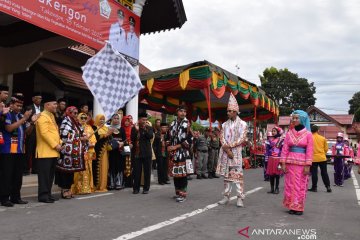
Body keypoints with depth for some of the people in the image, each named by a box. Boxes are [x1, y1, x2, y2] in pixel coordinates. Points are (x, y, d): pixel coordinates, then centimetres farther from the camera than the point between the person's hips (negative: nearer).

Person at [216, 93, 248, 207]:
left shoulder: (242, 124, -1)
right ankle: (226, 196, 16)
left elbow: (242, 139, -9)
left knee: (237, 174, -6)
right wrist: (227, 150, -10)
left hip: (236, 152, -4)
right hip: (225, 153, 4)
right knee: (226, 174, 8)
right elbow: (222, 138, 4)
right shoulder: (225, 124, 11)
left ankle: (240, 198, -1)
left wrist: (229, 145, -13)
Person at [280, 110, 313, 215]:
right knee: (290, 184, 6)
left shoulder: (308, 134, -1)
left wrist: (307, 165, -11)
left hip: (302, 163, -2)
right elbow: (285, 149, 3)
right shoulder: (289, 133, 5)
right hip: (290, 162, 2)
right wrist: (283, 163, -4)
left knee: (301, 185, 4)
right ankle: (291, 206, 16)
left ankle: (299, 207, 15)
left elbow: (309, 151, -5)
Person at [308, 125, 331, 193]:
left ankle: (314, 187, 9)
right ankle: (328, 186, 12)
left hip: (313, 158, -2)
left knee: (314, 173, 4)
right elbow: (326, 149, 6)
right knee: (324, 173, 11)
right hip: (322, 158, 3)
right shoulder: (323, 138, 2)